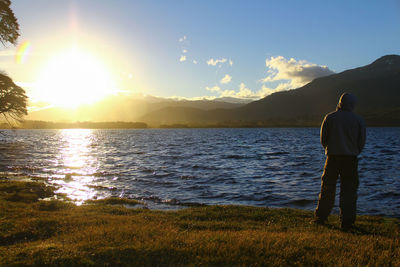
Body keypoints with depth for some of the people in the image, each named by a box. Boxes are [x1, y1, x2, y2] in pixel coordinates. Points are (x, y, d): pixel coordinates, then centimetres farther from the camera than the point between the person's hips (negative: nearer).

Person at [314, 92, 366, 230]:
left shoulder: (329, 117, -2)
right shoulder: (359, 120, -2)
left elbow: (323, 139, 2)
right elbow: (362, 142, 2)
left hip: (332, 157, 1)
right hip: (351, 159, 0)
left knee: (327, 189, 10)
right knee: (349, 190, 6)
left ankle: (320, 217, 16)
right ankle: (346, 221, 6)